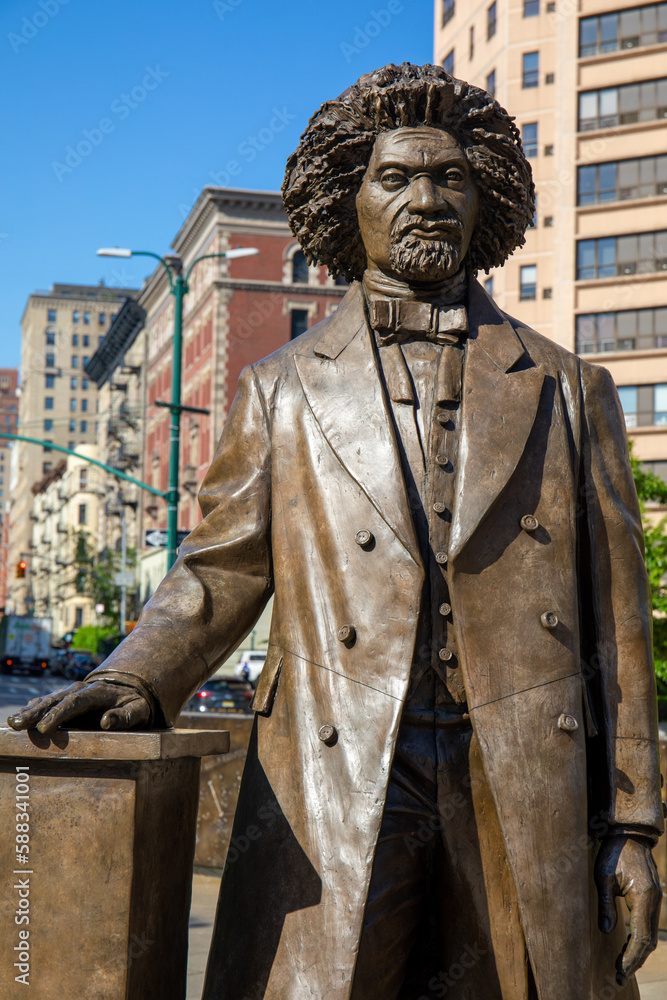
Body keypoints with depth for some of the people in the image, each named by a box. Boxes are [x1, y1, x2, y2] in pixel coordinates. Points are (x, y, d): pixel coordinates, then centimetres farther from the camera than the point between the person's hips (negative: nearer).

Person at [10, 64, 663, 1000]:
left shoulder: (568, 390, 12)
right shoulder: (282, 390, 12)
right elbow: (220, 572, 9)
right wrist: (132, 679, -13)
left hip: (529, 797, 1)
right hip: (338, 789, -1)